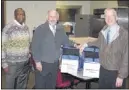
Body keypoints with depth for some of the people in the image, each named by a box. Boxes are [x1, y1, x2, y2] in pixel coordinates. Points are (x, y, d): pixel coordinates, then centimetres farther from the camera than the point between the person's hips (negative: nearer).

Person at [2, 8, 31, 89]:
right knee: (10, 85, 9)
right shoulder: (8, 27, -11)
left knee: (22, 86, 16)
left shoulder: (26, 28, 6)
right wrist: (4, 63, -12)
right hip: (13, 63, -5)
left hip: (25, 62, 5)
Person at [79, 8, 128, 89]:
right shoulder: (103, 32, 0)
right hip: (103, 70, 5)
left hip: (116, 73, -5)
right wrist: (86, 44, 10)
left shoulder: (124, 33, -16)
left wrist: (121, 76, -14)